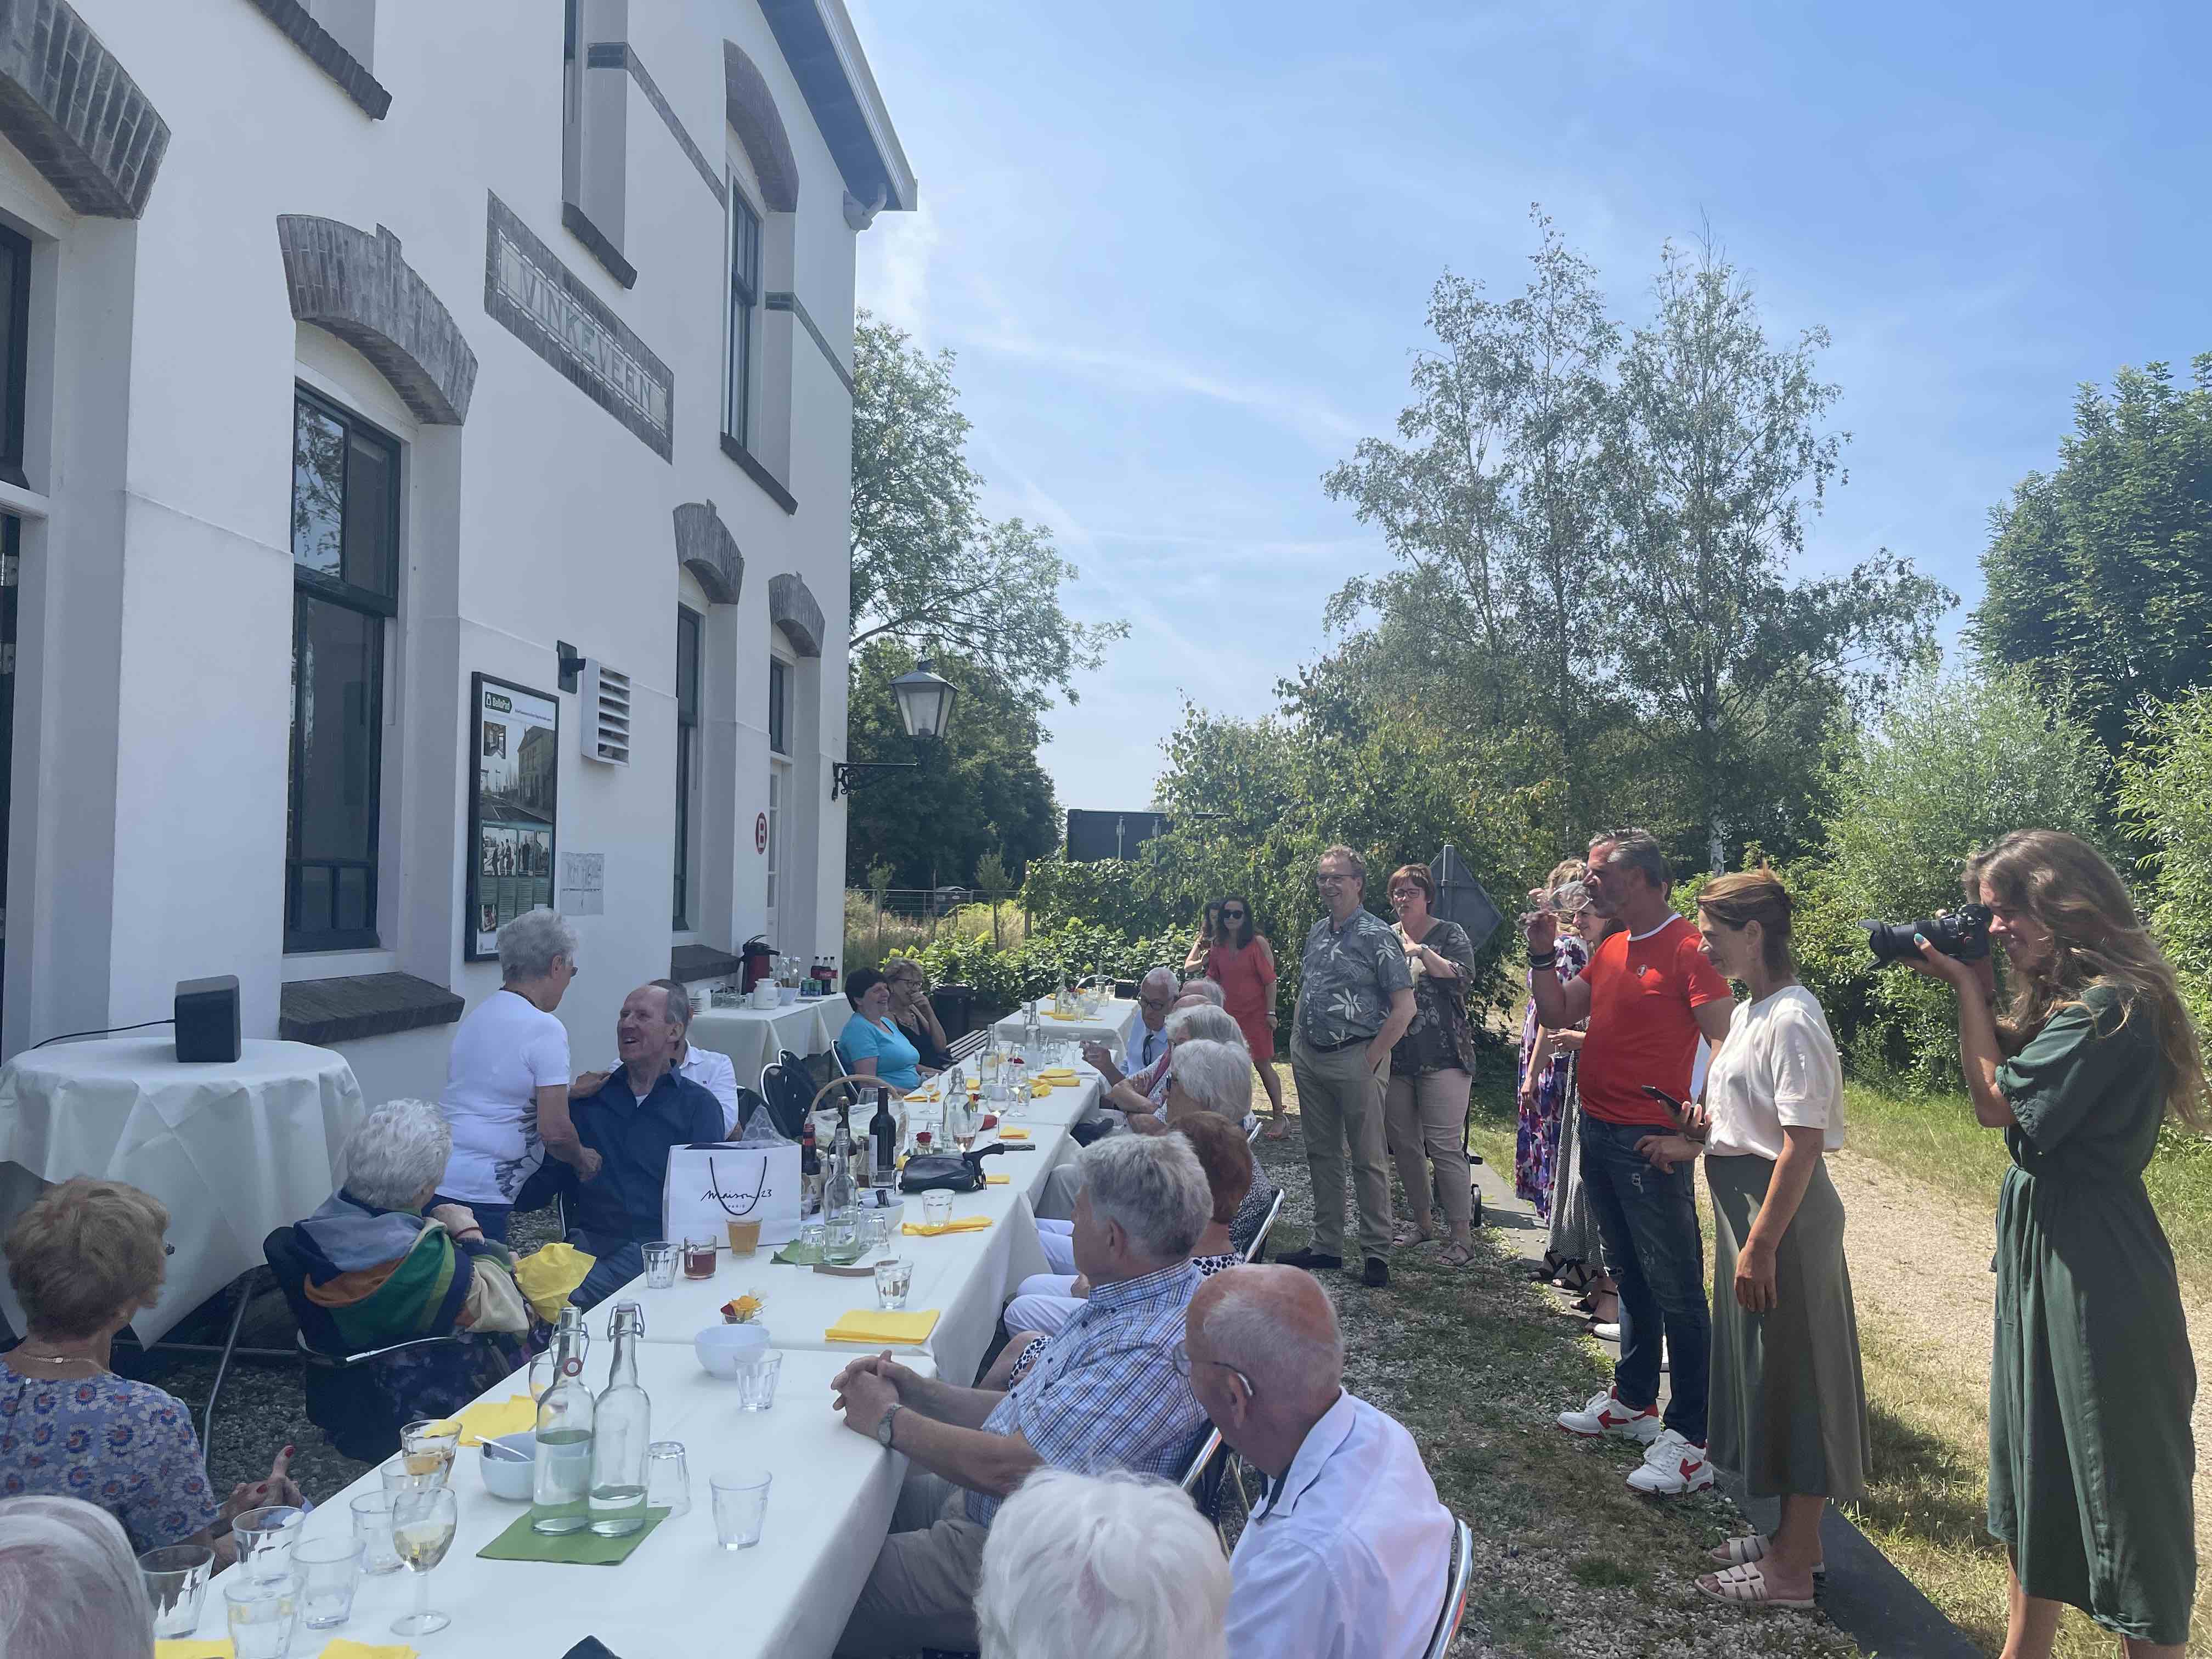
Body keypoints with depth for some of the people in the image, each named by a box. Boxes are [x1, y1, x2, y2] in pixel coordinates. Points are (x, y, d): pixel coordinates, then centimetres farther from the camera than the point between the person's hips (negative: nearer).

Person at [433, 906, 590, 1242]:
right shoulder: (546, 1029, -12)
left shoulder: (477, 1015, 13)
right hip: (476, 1197, -8)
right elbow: (554, 1130, -16)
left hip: (434, 1185, 8)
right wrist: (582, 1161, 4)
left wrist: (568, 1092, 30)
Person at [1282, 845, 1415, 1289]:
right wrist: (1297, 1044, 11)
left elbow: (1405, 1007, -12)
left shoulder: (1376, 936, -9)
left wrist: (1372, 1058, -14)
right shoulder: (1317, 933, 12)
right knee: (1321, 1153, 13)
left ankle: (1376, 1252, 8)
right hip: (1310, 1057, 7)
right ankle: (1327, 1244, 22)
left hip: (1355, 1058, -7)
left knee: (1368, 1159, 0)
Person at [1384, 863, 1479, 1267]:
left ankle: (1463, 1236, 0)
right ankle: (1422, 1221, 26)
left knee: (1444, 1146, -8)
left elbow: (1461, 976, -18)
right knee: (1405, 1144, 12)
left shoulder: (1450, 934, -1)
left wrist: (1418, 950, -17)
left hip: (1441, 1058, -5)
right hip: (1396, 1059, 6)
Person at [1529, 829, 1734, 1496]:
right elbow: (1556, 1014, 15)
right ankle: (1633, 1401, 34)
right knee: (1629, 1276, 20)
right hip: (1598, 1133, 9)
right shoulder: (1611, 949, 12)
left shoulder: (1687, 948, -14)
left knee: (1675, 1288, -3)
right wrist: (1543, 952, 2)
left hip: (1650, 1141, -9)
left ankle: (1690, 1440, 4)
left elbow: (1725, 1041, -20)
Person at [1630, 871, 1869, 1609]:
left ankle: (1792, 1570, 14)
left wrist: (1761, 1245, -23)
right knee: (1766, 1373, 18)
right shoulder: (1749, 1013, 10)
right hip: (1744, 1205, 10)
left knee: (1790, 1377, 1)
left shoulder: (1792, 1021, -20)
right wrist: (1696, 1147, 15)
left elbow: (1803, 1142, -23)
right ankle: (1792, 1539, 33)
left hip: (1781, 1214, -10)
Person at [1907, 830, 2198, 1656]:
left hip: (2095, 1268, -10)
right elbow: (2008, 1068, 12)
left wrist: (1968, 986, -10)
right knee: (2037, 1460, 20)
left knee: (2120, 1475, 2)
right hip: (2043, 1246, 10)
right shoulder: (2065, 996, 8)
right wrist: (1971, 986, 2)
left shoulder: (2111, 1006, -20)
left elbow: (1995, 1101, -16)